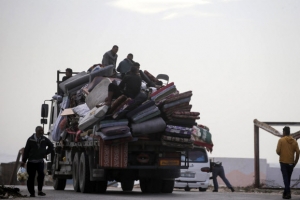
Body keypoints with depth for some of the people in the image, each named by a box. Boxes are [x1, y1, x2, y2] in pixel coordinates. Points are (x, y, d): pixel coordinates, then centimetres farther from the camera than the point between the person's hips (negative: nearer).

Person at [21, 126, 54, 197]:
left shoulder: (44, 139, 2)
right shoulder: (31, 140, -5)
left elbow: (51, 146, 18)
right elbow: (26, 150, -4)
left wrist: (46, 153, 7)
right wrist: (23, 161, -4)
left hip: (40, 161, 2)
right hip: (31, 161, -2)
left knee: (41, 175, -14)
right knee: (31, 177, 1)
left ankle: (40, 190, -3)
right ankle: (32, 192, 9)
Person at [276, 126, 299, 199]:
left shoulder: (281, 140, -7)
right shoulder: (294, 141, 4)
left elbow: (278, 151, -11)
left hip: (283, 162, -4)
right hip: (291, 162, 4)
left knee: (285, 178, -5)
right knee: (288, 178, 15)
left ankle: (288, 193, -17)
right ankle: (286, 192, 24)